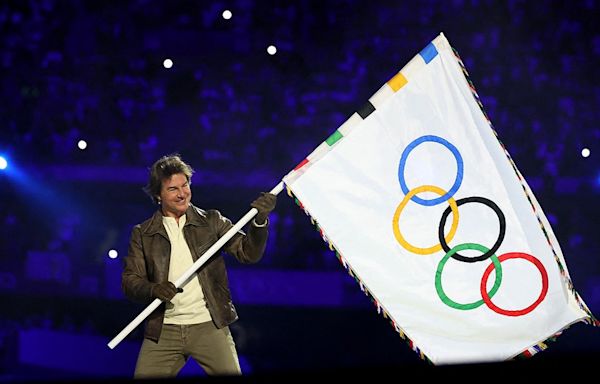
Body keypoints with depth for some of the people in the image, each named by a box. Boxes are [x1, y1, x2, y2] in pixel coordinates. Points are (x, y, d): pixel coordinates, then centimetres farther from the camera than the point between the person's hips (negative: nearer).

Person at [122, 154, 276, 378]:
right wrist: (153, 289, -19)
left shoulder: (211, 221, 7)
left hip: (209, 326, -1)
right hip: (163, 331, 1)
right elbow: (130, 281, 2)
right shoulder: (142, 234, 7)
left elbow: (248, 253, 1)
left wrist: (260, 221, -16)